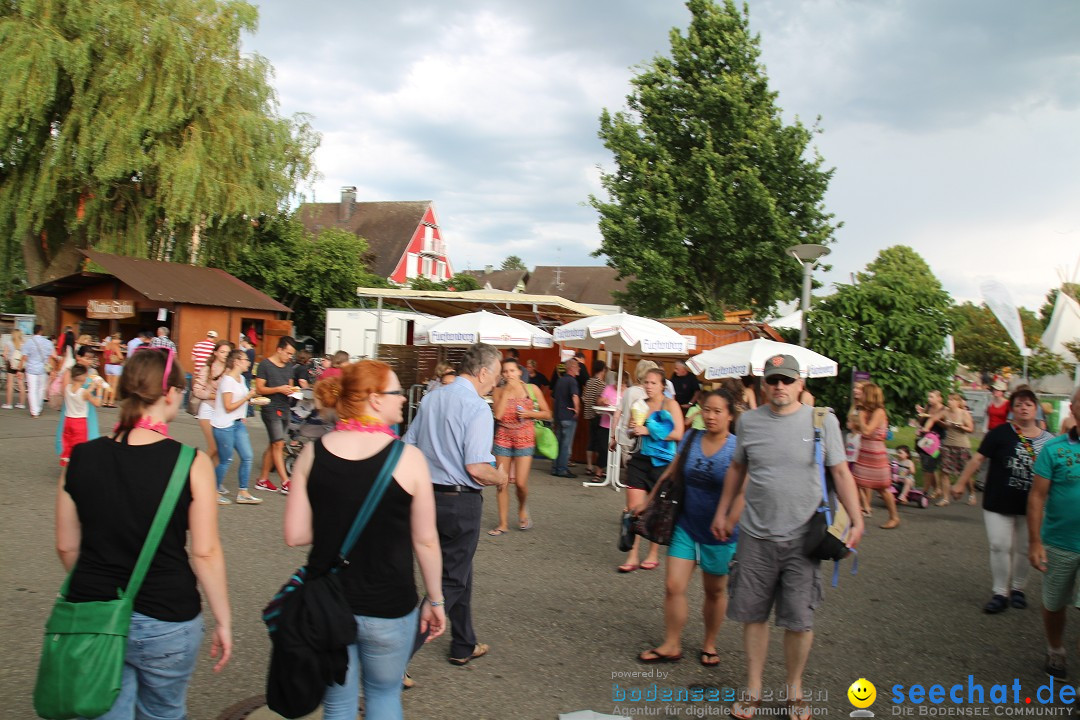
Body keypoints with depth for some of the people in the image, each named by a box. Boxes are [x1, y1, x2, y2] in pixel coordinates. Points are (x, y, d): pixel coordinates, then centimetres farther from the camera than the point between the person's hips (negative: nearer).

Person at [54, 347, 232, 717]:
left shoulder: (82, 458, -6)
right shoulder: (192, 464, -16)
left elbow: (67, 547, 3)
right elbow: (205, 553, -14)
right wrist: (223, 620, -2)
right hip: (166, 623, -2)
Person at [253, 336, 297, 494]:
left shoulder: (289, 367, 15)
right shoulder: (265, 365, -5)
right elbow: (259, 388, -8)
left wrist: (292, 390, 2)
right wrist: (279, 389, -19)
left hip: (284, 409, 7)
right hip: (271, 409, -7)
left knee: (273, 446, 10)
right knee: (278, 444, -11)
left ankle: (262, 480, 18)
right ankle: (285, 483, -11)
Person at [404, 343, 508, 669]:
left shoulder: (431, 399, 6)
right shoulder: (477, 407, -17)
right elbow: (476, 468, -23)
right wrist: (500, 478, -3)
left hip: (427, 493, 8)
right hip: (461, 501, -8)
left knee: (459, 571, 23)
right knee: (451, 581, 4)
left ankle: (464, 646, 36)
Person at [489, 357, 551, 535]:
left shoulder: (532, 389, 0)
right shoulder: (499, 391, 1)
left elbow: (547, 414, 4)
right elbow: (498, 415, -14)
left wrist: (529, 413, -12)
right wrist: (507, 391, -13)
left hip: (524, 439, -1)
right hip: (503, 438, 1)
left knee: (520, 482, -9)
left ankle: (522, 509, 23)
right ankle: (503, 524, 13)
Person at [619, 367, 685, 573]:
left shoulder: (670, 404, -5)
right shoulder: (639, 406, 8)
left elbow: (678, 434, -14)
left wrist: (649, 431, -16)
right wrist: (632, 429, -2)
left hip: (662, 462, -4)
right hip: (640, 460, 4)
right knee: (633, 509, -2)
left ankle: (653, 555, 22)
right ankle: (632, 556, 5)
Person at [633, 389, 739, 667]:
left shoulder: (737, 448, -14)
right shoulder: (691, 439, -2)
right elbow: (671, 473, 11)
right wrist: (648, 501, 18)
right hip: (686, 526, 3)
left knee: (715, 592, 15)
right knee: (673, 587, 1)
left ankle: (709, 645, 36)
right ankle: (671, 645, 18)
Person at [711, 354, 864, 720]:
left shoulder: (823, 420, -3)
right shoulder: (749, 421, 3)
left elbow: (841, 472, 0)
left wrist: (857, 521, -6)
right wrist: (722, 512, 18)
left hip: (802, 538, -2)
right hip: (755, 537, 2)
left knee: (799, 620, 5)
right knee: (753, 615, 9)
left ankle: (795, 689, 26)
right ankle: (753, 688, 25)